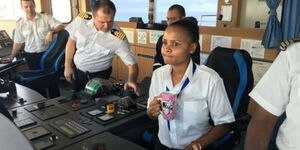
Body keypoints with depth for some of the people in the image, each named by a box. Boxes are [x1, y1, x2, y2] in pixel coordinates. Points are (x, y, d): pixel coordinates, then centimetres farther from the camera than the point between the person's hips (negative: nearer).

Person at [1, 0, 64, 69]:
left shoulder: (46, 18, -2)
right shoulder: (19, 24, 4)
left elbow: (61, 26, -8)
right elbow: (18, 42, 10)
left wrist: (51, 32, -25)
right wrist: (11, 57, 10)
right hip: (31, 56, 2)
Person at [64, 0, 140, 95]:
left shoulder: (118, 38, -28)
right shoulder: (81, 20, -19)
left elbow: (132, 63, -24)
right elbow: (72, 41, -2)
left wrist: (132, 80, -44)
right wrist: (67, 66, 1)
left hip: (98, 76, -3)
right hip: (76, 70, 4)